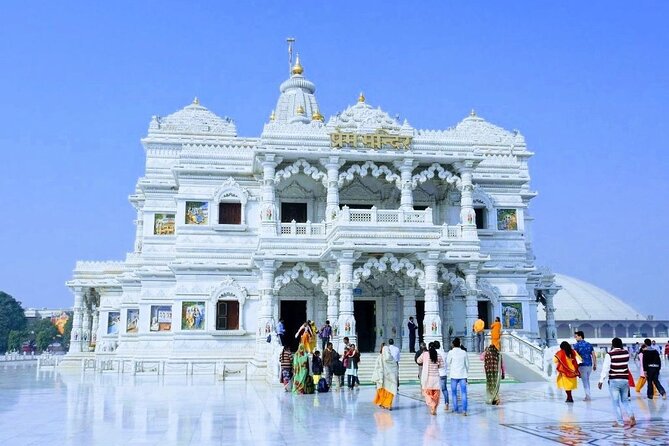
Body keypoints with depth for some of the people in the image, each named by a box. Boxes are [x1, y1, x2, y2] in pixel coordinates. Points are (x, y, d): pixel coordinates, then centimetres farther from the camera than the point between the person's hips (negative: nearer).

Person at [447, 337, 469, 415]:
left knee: (454, 393, 11)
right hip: (463, 375, 2)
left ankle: (456, 409, 15)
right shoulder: (464, 352, 3)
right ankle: (464, 410, -12)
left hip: (454, 375, -2)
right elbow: (467, 364, 9)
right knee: (463, 393, -1)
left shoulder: (451, 352, -6)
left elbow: (448, 362, 2)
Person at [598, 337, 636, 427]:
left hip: (614, 381, -4)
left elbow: (605, 369, -12)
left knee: (616, 403, 4)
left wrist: (601, 381, -5)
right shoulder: (626, 353, 2)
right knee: (625, 401, 19)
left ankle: (620, 422, 7)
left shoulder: (610, 354, -12)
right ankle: (631, 417, 1)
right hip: (625, 380, 4)